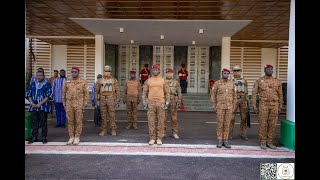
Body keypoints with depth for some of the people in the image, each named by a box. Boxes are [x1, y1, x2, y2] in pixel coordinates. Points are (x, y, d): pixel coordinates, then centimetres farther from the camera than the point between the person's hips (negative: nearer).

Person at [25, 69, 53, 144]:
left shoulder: (47, 84, -1)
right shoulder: (33, 84, 12)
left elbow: (49, 96, -7)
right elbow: (28, 94, 11)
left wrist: (40, 104, -13)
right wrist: (32, 103, -4)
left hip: (43, 107, -4)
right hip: (33, 107, 4)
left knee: (43, 123, 1)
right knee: (34, 123, 8)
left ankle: (44, 137, 11)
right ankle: (34, 137, 20)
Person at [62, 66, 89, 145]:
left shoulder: (83, 82, 1)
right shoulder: (67, 81, 9)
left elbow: (86, 93, -1)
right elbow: (63, 93, 12)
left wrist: (84, 105, -6)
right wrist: (64, 104, 7)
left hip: (79, 105, -3)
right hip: (69, 104, 3)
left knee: (78, 121, 2)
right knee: (70, 121, 7)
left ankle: (77, 137, 12)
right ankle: (71, 137, 17)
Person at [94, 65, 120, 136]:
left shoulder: (114, 80, 5)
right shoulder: (99, 81, 8)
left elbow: (117, 91, 3)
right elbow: (96, 91, 10)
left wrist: (117, 101, -3)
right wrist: (95, 101, 5)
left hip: (111, 100, -2)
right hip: (102, 100, 2)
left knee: (112, 116, -1)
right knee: (103, 116, 6)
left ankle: (113, 130, 9)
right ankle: (103, 130, 15)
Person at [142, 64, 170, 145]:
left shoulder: (163, 80, 4)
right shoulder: (148, 81, 6)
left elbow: (167, 92, 6)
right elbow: (144, 92, 8)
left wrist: (167, 103, -2)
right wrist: (144, 103, 0)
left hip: (161, 103, 0)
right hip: (151, 103, 0)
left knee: (161, 121, 2)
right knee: (151, 121, 2)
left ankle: (159, 138, 12)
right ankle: (152, 138, 12)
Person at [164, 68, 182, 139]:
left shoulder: (176, 82, 6)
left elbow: (179, 93, 3)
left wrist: (179, 102, -6)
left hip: (173, 103, 0)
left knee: (174, 119, 2)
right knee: (164, 118, 2)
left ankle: (174, 133, 11)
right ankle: (163, 133, 12)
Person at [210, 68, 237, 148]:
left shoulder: (232, 84, 7)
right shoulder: (217, 83, -2)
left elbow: (234, 96, 10)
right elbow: (213, 95, -2)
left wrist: (234, 107, 5)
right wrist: (214, 106, -7)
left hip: (229, 107, 3)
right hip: (220, 106, -3)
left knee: (227, 124, 5)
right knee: (220, 124, 0)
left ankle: (225, 141, 13)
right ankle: (220, 141, 9)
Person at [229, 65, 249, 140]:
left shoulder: (244, 81, 12)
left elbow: (246, 92, 13)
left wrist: (247, 102, 8)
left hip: (243, 100, 4)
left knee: (243, 118, 5)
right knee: (232, 118, -3)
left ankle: (243, 134, 15)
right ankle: (230, 134, 7)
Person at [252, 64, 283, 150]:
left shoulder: (277, 82, 9)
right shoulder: (259, 81, 3)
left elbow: (280, 95, 11)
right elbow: (254, 94, 0)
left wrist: (280, 107, 6)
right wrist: (254, 106, -6)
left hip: (274, 105, 2)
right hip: (263, 105, -2)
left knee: (272, 124, 5)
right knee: (263, 124, 0)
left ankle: (269, 142, 16)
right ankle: (263, 142, 10)